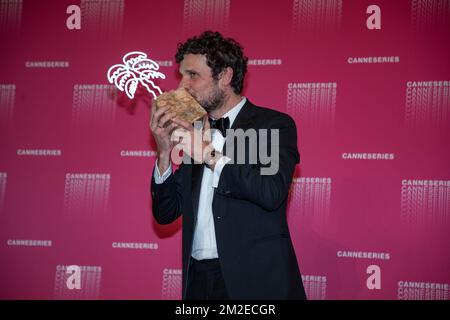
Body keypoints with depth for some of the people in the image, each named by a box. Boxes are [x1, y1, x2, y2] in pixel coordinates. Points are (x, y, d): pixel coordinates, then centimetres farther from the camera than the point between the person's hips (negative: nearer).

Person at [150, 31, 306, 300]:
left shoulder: (275, 124, -4)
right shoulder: (194, 131, 12)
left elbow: (272, 192, -22)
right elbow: (166, 214, 12)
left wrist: (208, 154, -15)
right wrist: (165, 151, -2)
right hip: (199, 278, 5)